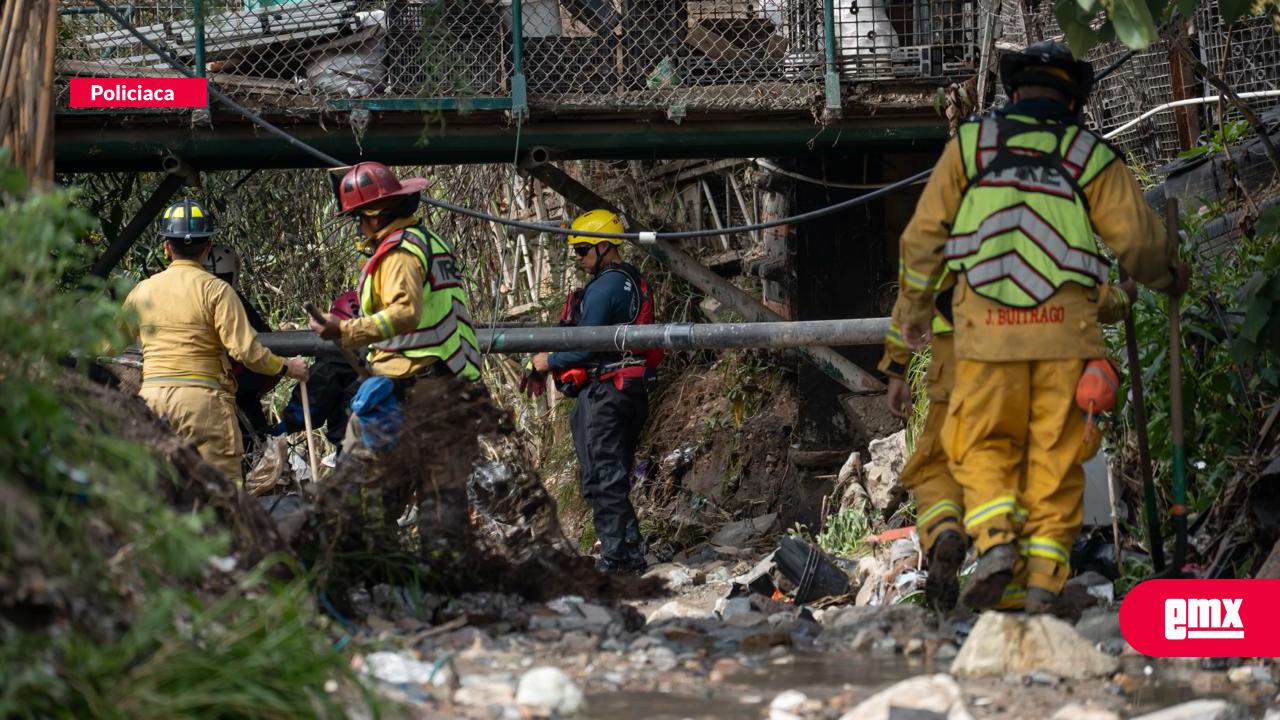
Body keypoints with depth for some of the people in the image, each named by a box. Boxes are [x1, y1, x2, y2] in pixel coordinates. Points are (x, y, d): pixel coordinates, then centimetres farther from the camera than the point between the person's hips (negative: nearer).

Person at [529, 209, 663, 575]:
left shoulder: (603, 288, -15)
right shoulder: (635, 282, 15)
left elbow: (586, 345, -18)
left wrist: (550, 361, -1)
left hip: (604, 391, -10)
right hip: (634, 391, 10)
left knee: (603, 479, -6)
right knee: (616, 476, 15)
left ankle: (618, 556, -7)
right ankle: (629, 553, 16)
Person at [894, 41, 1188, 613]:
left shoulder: (970, 144, 10)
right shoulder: (1089, 155, 7)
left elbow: (923, 235, 10)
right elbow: (1140, 240, 3)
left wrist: (915, 309, 24)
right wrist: (1170, 278, 25)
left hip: (987, 329, 0)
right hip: (1065, 330, 0)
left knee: (983, 447, 10)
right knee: (1055, 455, 6)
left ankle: (994, 540, -13)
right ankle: (1045, 577, 0)